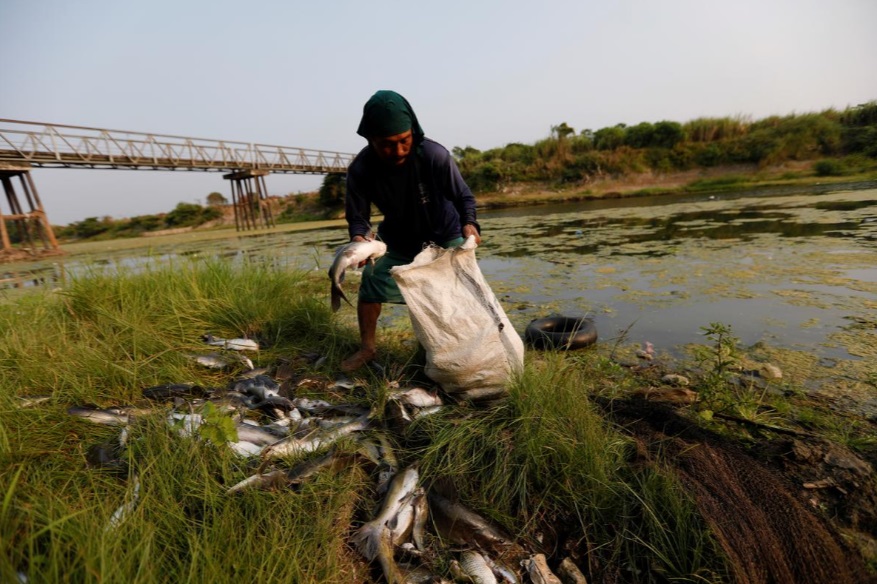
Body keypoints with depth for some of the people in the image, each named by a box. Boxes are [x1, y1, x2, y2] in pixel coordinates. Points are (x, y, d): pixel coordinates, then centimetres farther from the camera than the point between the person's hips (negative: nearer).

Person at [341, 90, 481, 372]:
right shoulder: (360, 170, -25)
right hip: (398, 238, 2)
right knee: (372, 279, -6)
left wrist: (468, 223, -36)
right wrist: (359, 238, -38)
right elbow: (357, 217, -15)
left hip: (444, 234, -1)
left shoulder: (435, 155, -30)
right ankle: (367, 348, 14)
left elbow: (463, 197, -17)